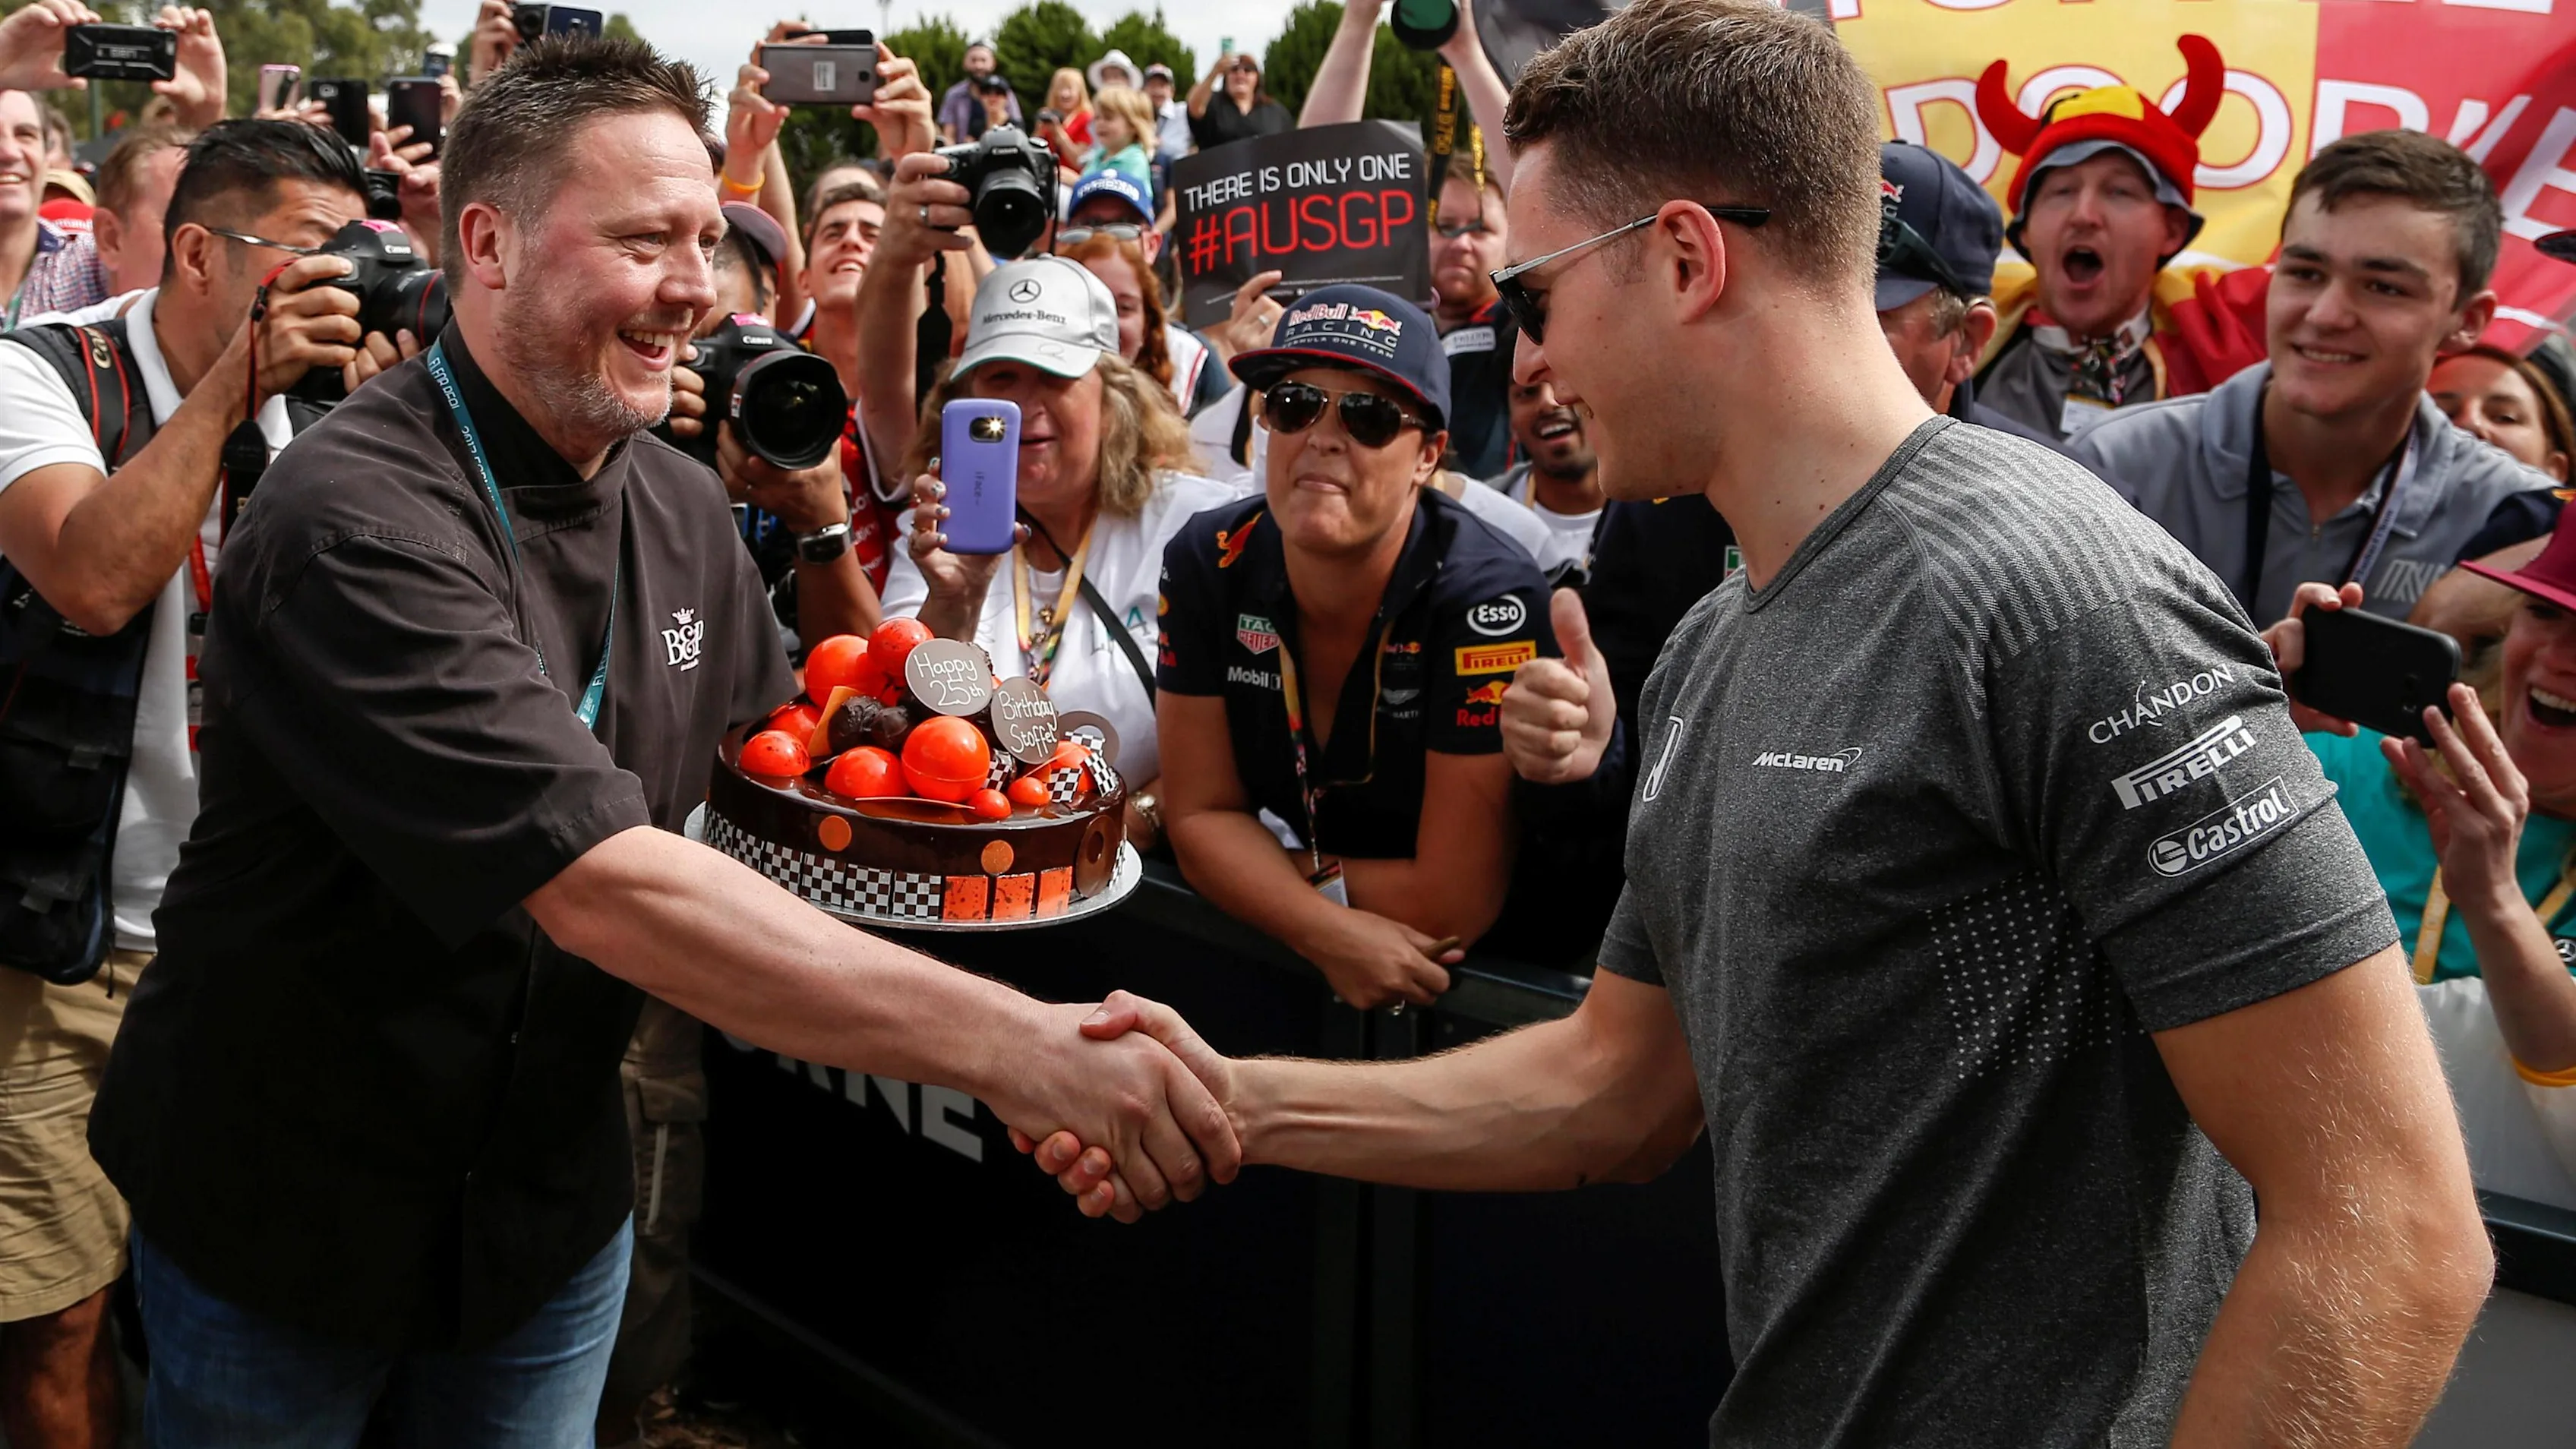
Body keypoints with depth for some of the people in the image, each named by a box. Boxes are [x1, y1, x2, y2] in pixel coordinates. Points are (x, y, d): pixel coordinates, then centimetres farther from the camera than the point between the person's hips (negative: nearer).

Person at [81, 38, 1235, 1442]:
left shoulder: (683, 507, -1)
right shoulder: (355, 521, -28)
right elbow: (602, 887, -36)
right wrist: (1016, 1044, -40)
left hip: (552, 1204, 6)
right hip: (284, 1209, -5)